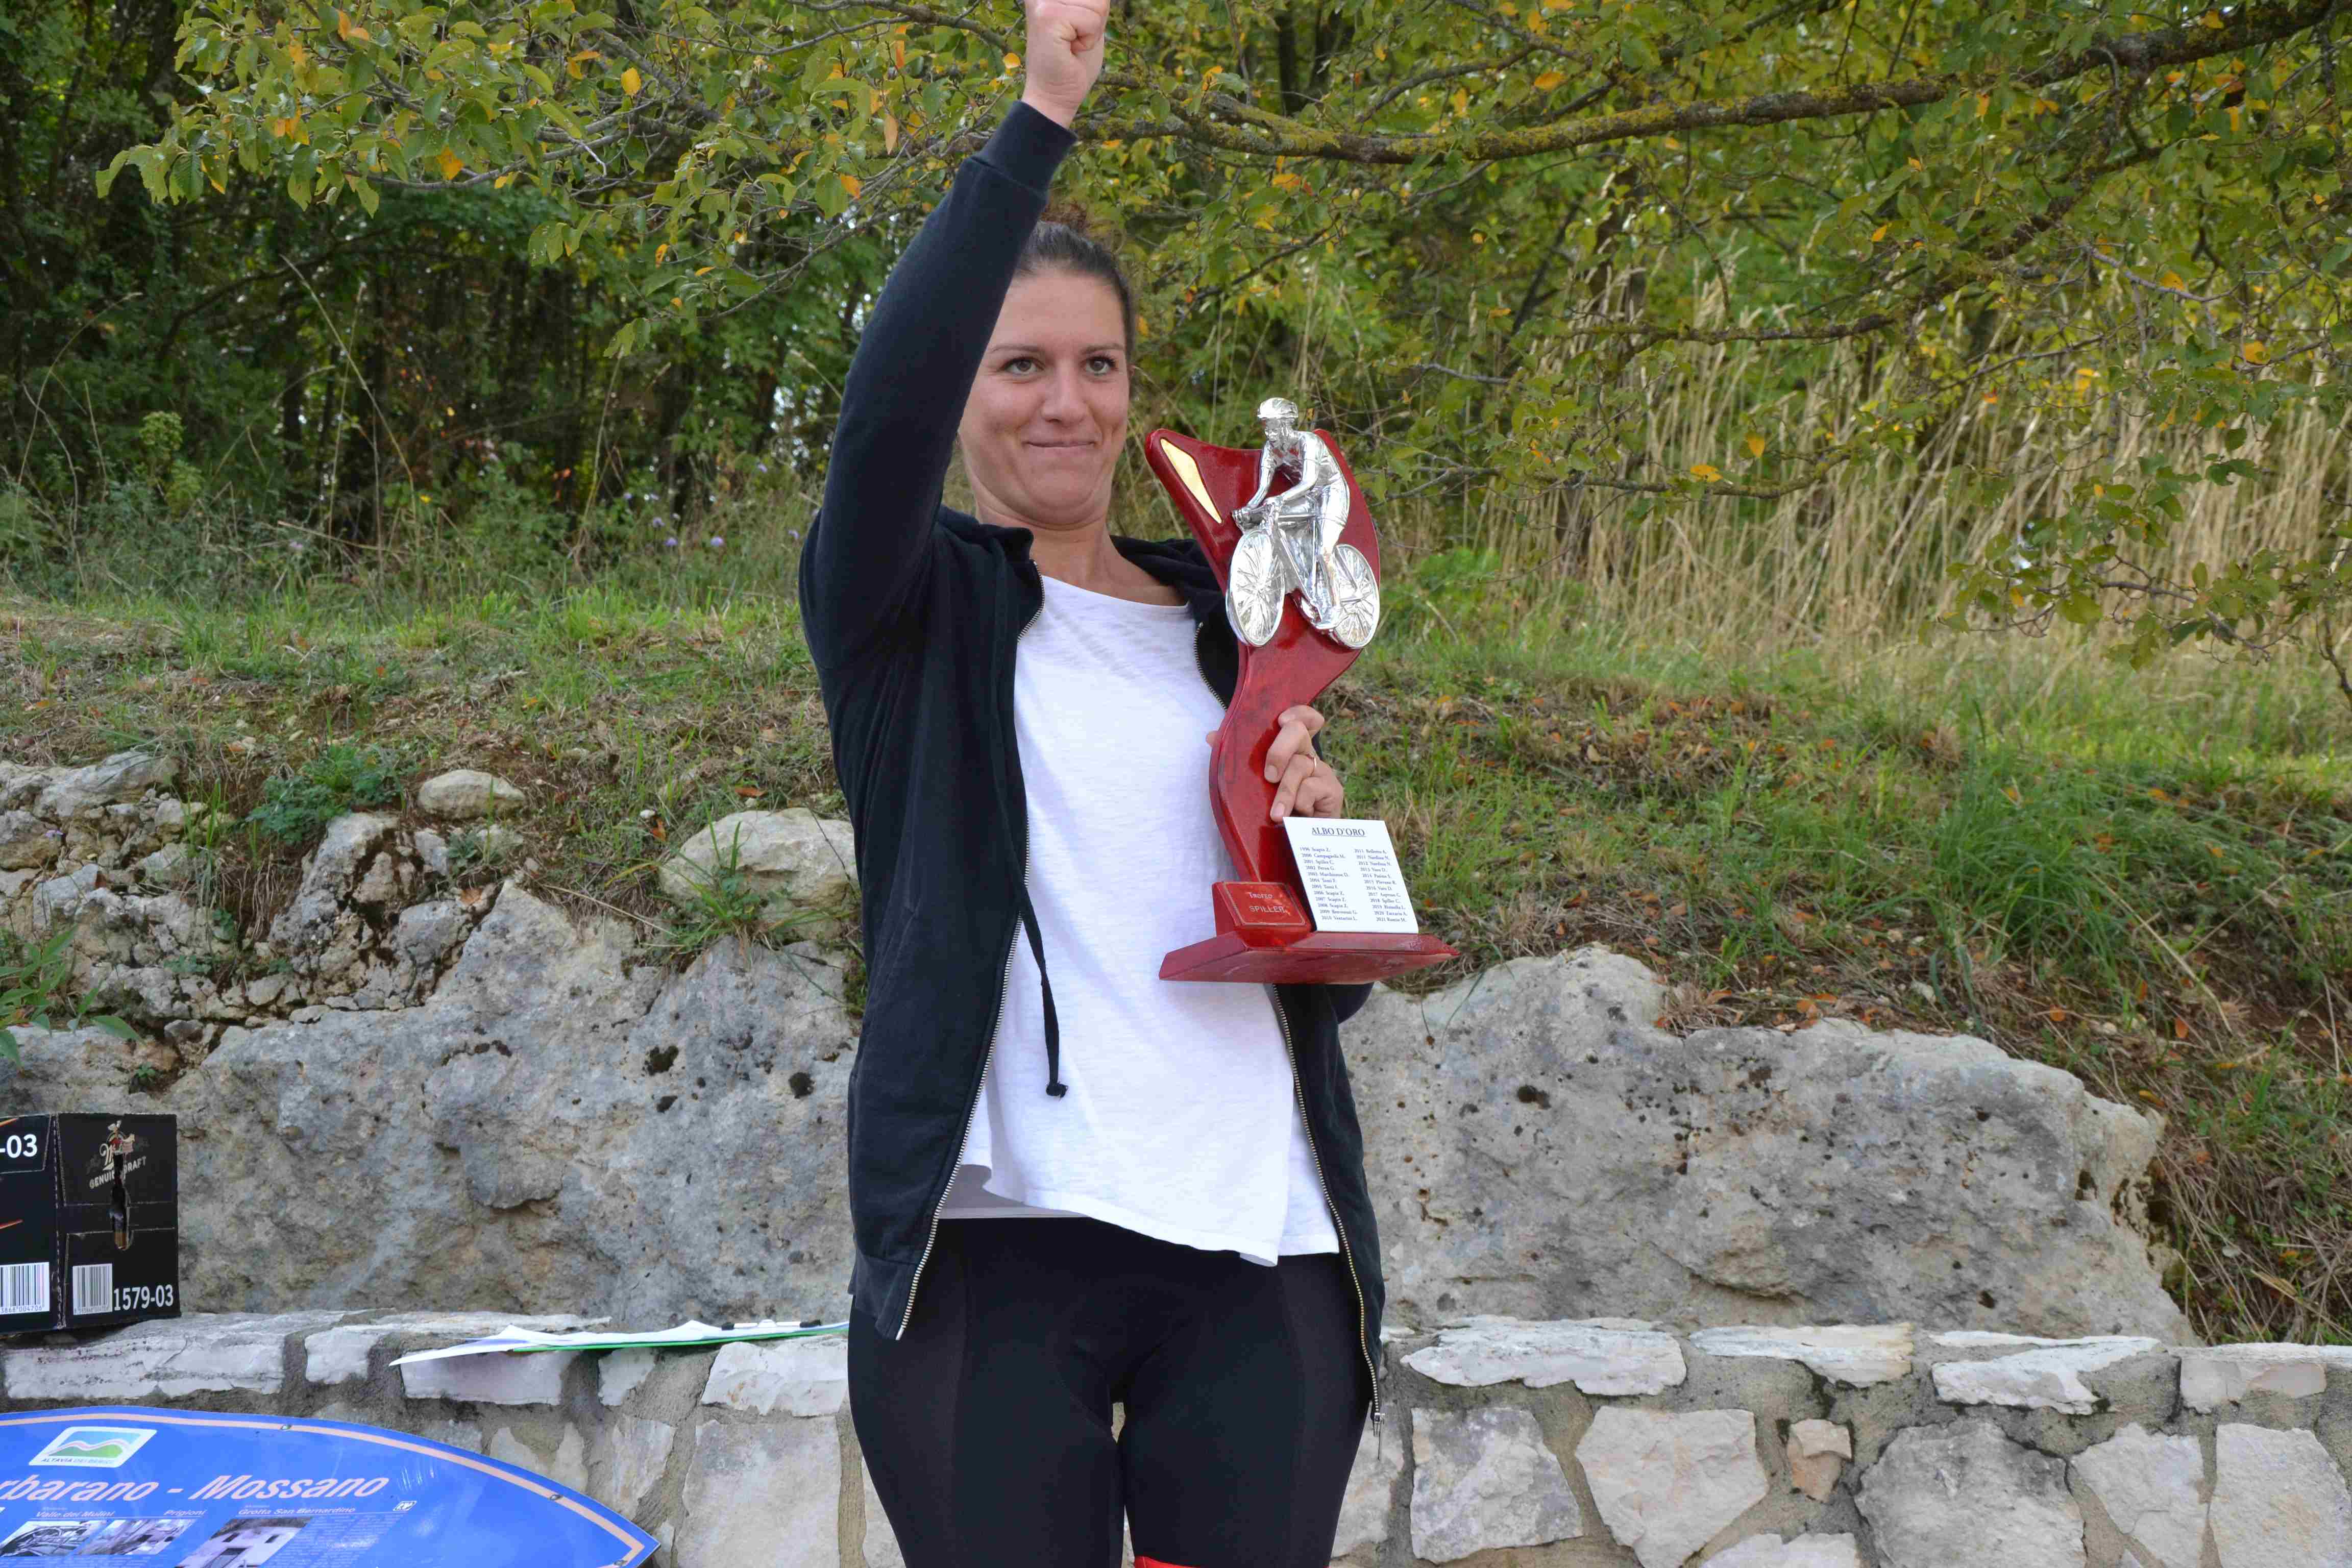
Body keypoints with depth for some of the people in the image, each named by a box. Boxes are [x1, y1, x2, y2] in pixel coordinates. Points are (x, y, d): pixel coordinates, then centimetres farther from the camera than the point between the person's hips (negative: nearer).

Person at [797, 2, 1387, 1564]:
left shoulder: (1222, 625, 17)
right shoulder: (908, 604, 5)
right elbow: (888, 401, -18)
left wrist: (1316, 834, -1)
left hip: (1259, 1254, 4)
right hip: (995, 1244, -4)